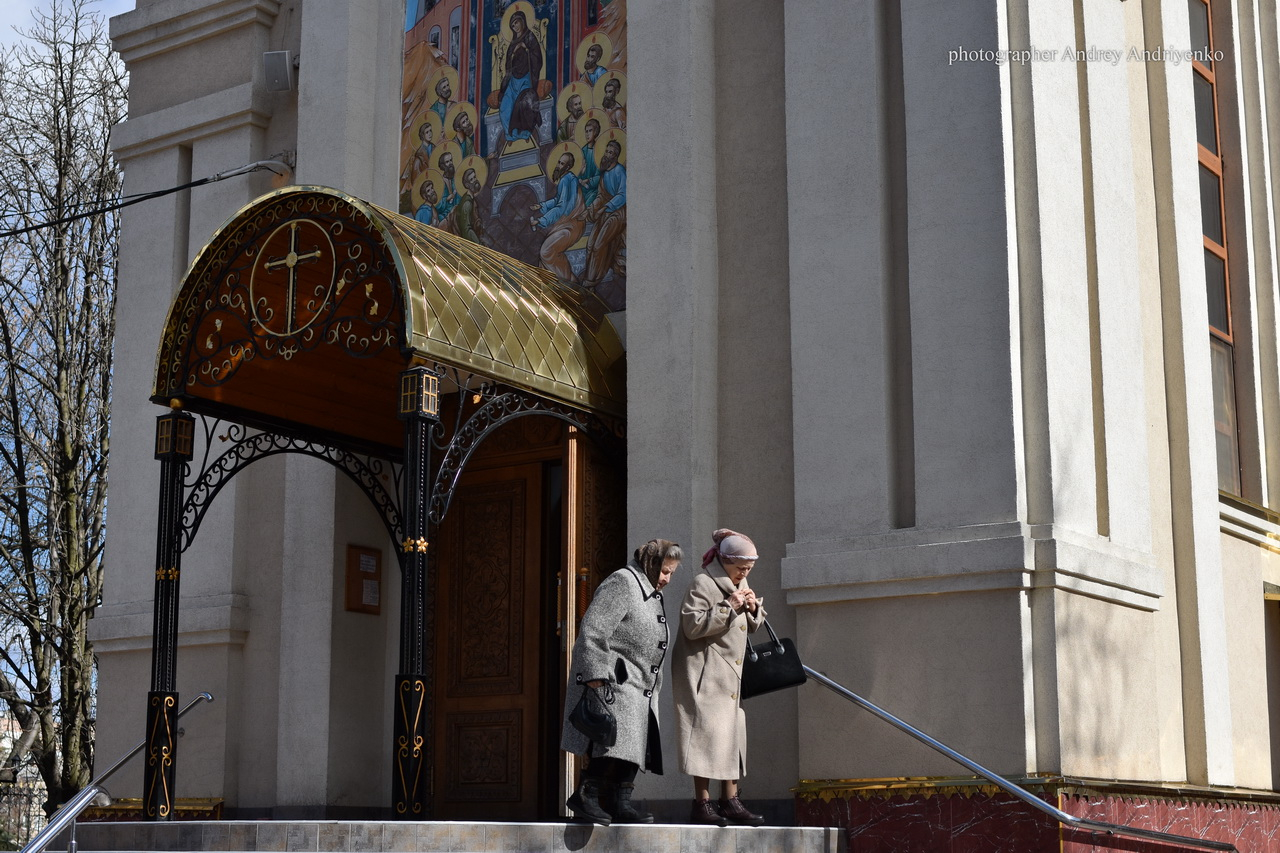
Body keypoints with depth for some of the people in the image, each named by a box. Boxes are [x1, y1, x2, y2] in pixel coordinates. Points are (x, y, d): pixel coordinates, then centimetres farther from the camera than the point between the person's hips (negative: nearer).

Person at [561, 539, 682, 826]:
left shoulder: (652, 594, 23)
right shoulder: (622, 583, -9)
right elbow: (593, 630, -18)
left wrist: (653, 687, 26)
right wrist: (595, 675, -25)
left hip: (639, 687, 10)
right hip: (613, 679, -10)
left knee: (633, 745, 4)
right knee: (616, 737, -21)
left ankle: (620, 803, 7)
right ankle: (586, 794, -16)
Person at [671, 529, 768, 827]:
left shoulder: (740, 583, 16)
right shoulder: (703, 583, -11)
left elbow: (751, 627, 22)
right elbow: (692, 626, -19)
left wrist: (753, 609, 0)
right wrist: (729, 607, -21)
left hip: (730, 675, 9)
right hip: (704, 672, -9)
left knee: (732, 733, 7)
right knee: (707, 732, -12)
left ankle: (730, 802, 11)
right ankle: (702, 805, -9)